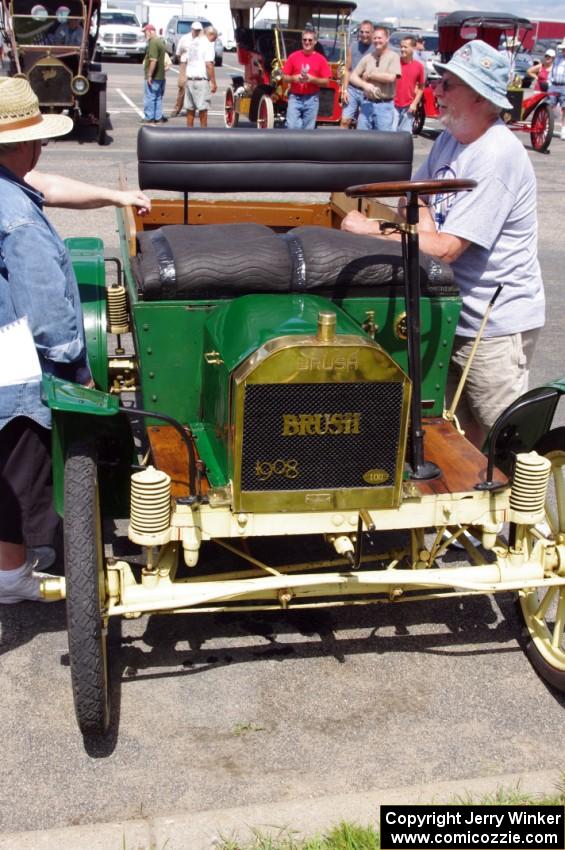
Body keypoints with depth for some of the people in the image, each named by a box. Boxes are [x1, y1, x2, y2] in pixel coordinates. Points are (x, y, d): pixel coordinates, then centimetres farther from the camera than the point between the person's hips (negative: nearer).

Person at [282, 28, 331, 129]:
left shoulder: (321, 59, 2)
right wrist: (294, 78, -14)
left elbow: (326, 81, 1)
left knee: (308, 129, 3)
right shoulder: (293, 56, 3)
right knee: (292, 126, -13)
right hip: (295, 98, 0)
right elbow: (284, 78, 6)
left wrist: (312, 79, -14)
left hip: (312, 99, 0)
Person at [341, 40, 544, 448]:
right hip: (454, 314, 8)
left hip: (497, 323, -8)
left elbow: (446, 248, -25)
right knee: (461, 436, 19)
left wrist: (372, 229, -18)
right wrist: (423, 219, -7)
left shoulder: (496, 157, -23)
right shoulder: (450, 138, 6)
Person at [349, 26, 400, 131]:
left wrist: (369, 75, -6)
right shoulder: (368, 57, 10)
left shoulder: (393, 56, -2)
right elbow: (353, 76, 8)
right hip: (367, 103, 5)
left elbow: (391, 77, -16)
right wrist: (364, 84, -14)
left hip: (385, 105, -4)